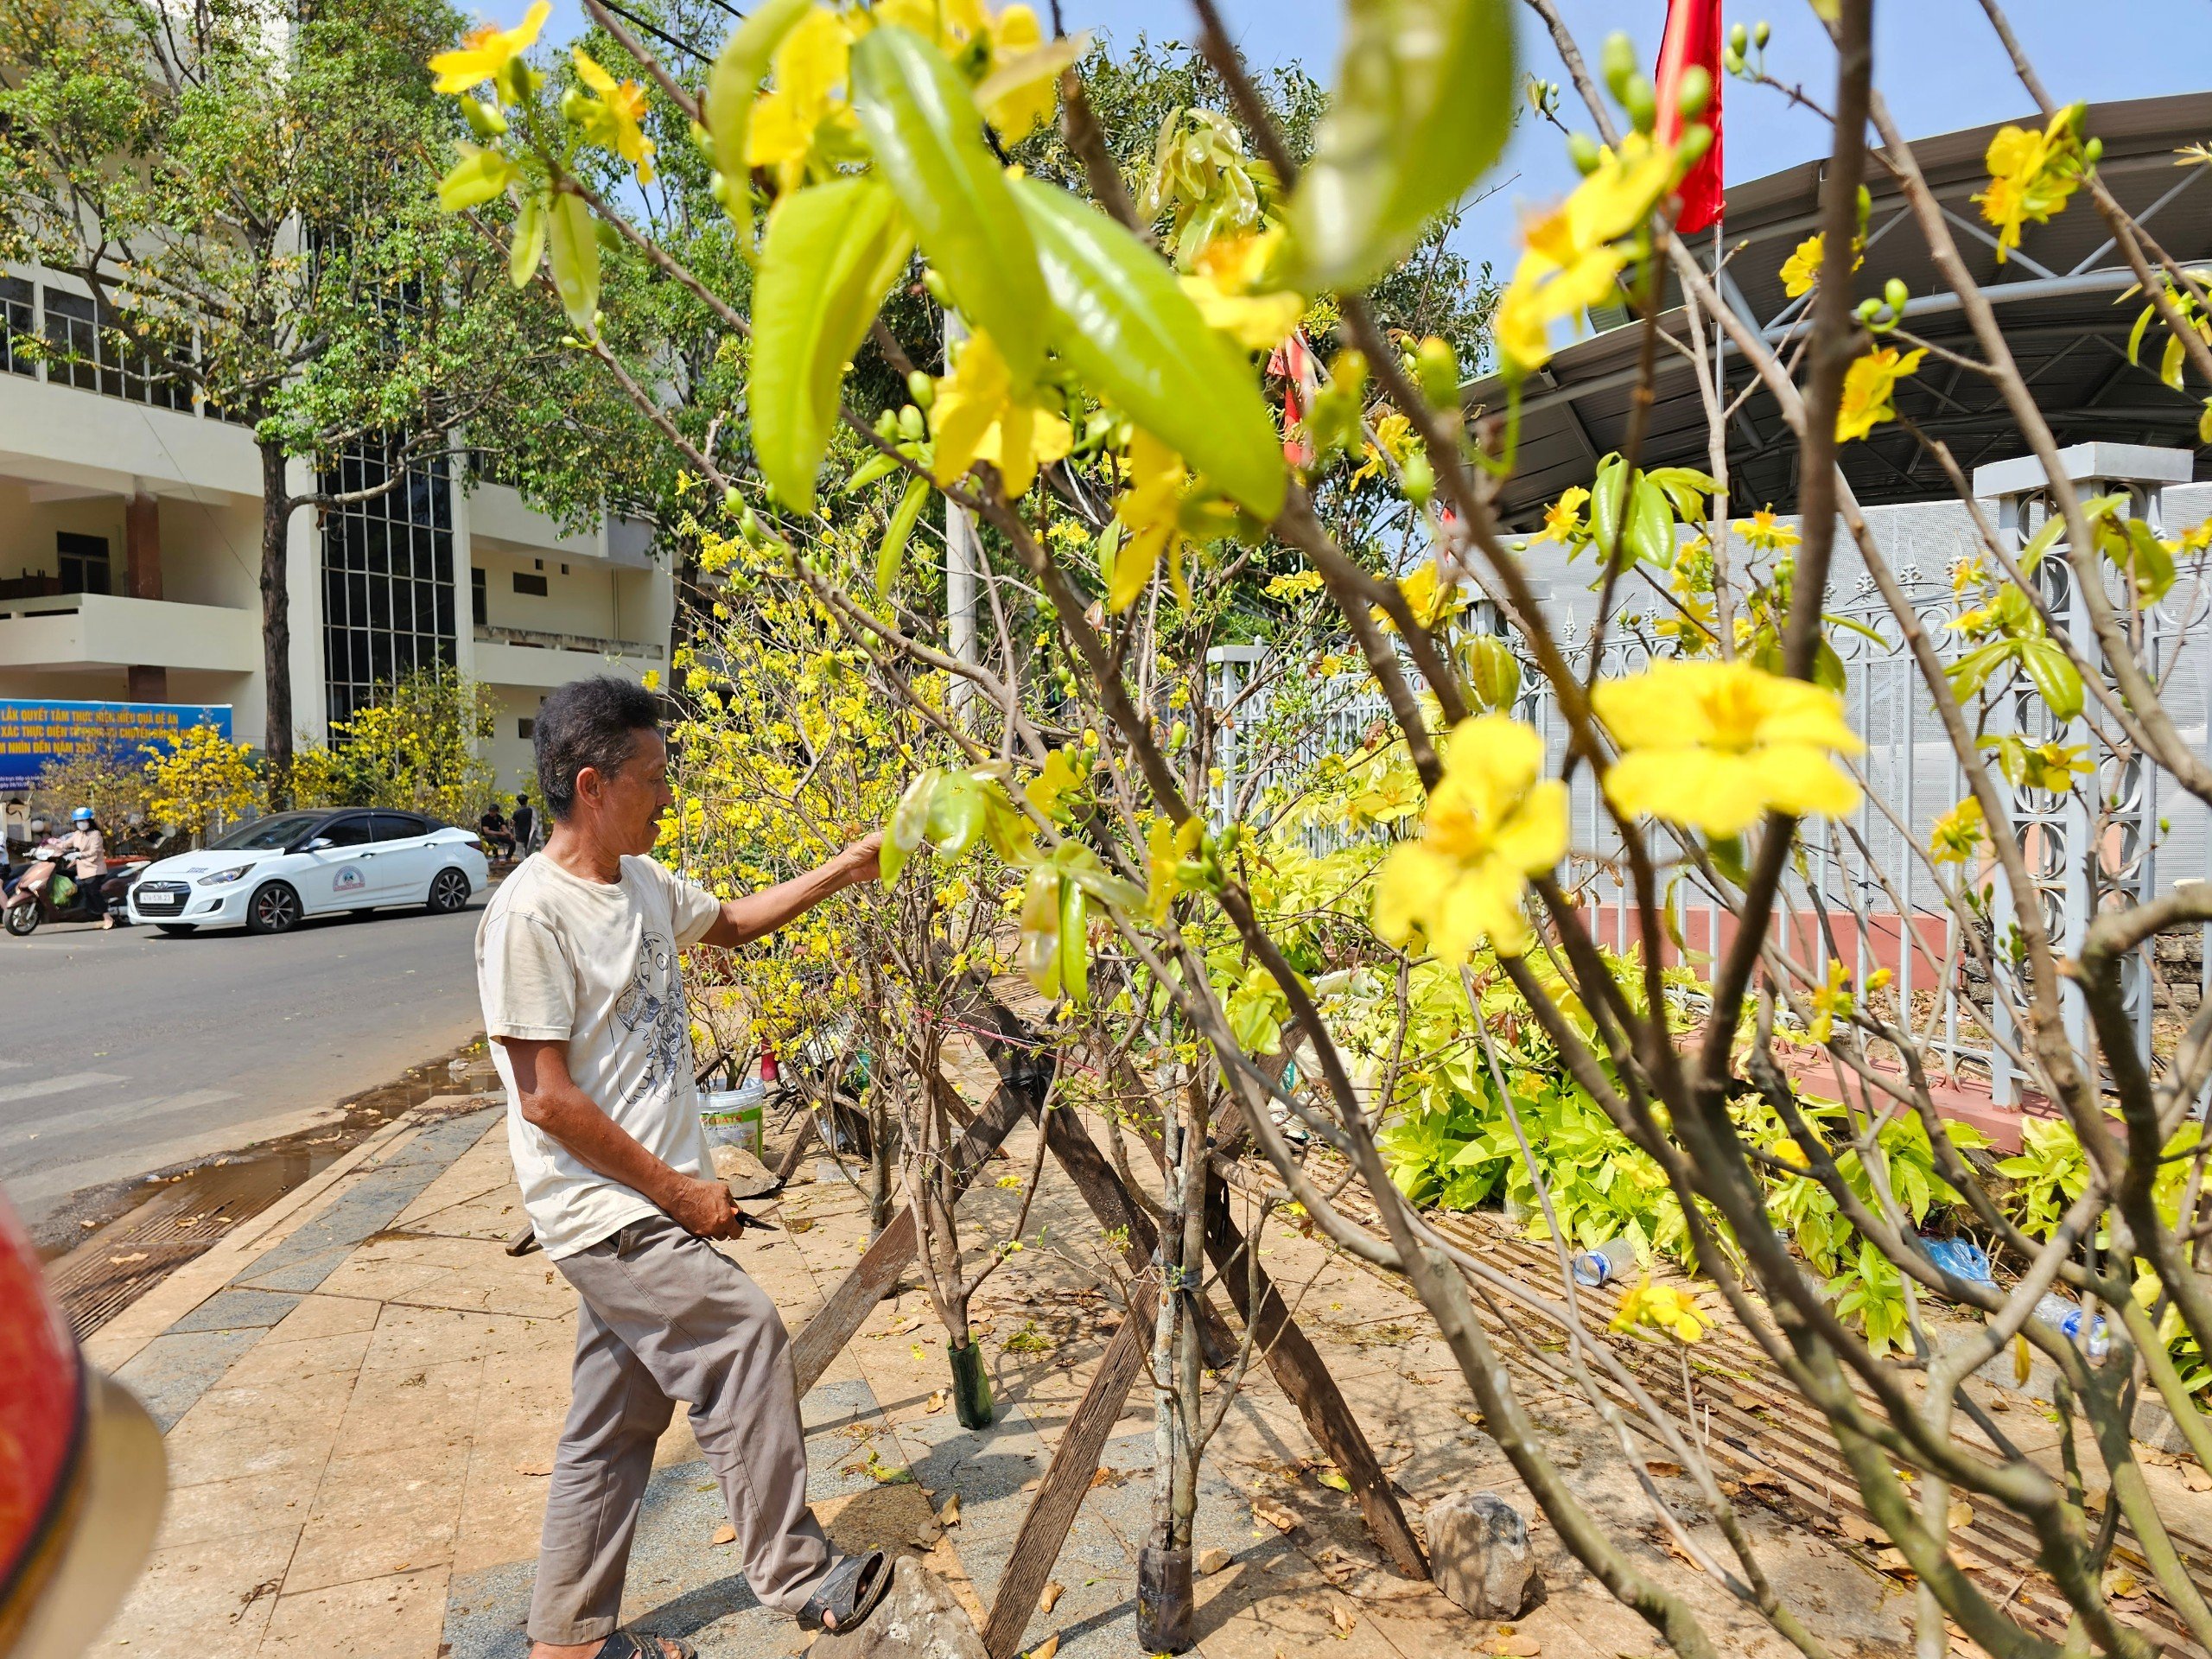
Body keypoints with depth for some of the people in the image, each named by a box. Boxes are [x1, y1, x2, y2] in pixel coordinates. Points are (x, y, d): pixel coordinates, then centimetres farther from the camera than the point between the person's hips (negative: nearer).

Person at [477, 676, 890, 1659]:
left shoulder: (642, 884, 6)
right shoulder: (531, 913, -19)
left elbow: (731, 922, 27)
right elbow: (547, 1101, -21)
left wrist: (840, 873, 15)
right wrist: (679, 1191, -16)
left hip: (648, 1207, 9)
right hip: (602, 1209, -8)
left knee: (621, 1418, 15)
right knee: (745, 1335, -12)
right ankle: (794, 1576, 5)